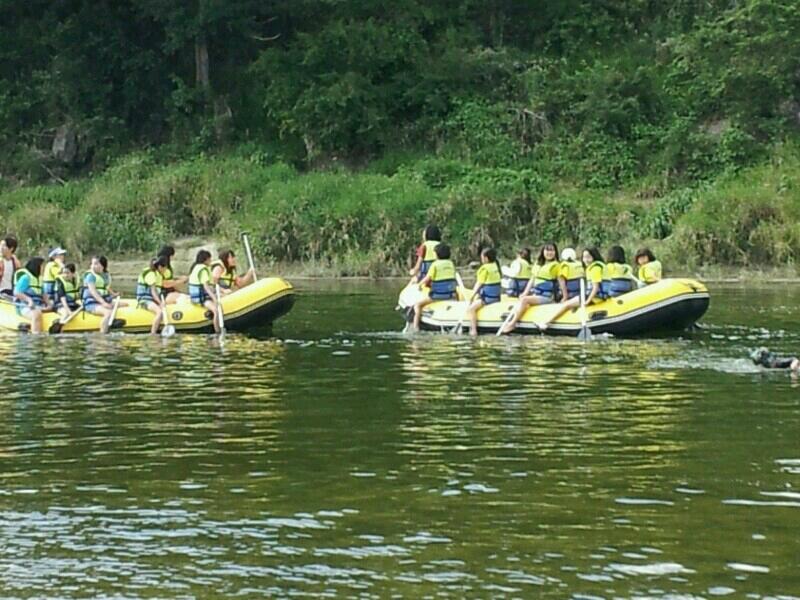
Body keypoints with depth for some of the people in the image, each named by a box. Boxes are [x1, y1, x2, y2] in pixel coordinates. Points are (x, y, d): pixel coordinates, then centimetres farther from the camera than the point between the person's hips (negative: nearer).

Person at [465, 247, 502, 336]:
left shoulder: (484, 268, -15)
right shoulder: (496, 265, 11)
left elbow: (479, 284, -14)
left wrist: (472, 296, -9)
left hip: (487, 298, -10)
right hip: (496, 296, 10)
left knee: (470, 308, -15)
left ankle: (473, 330, -23)